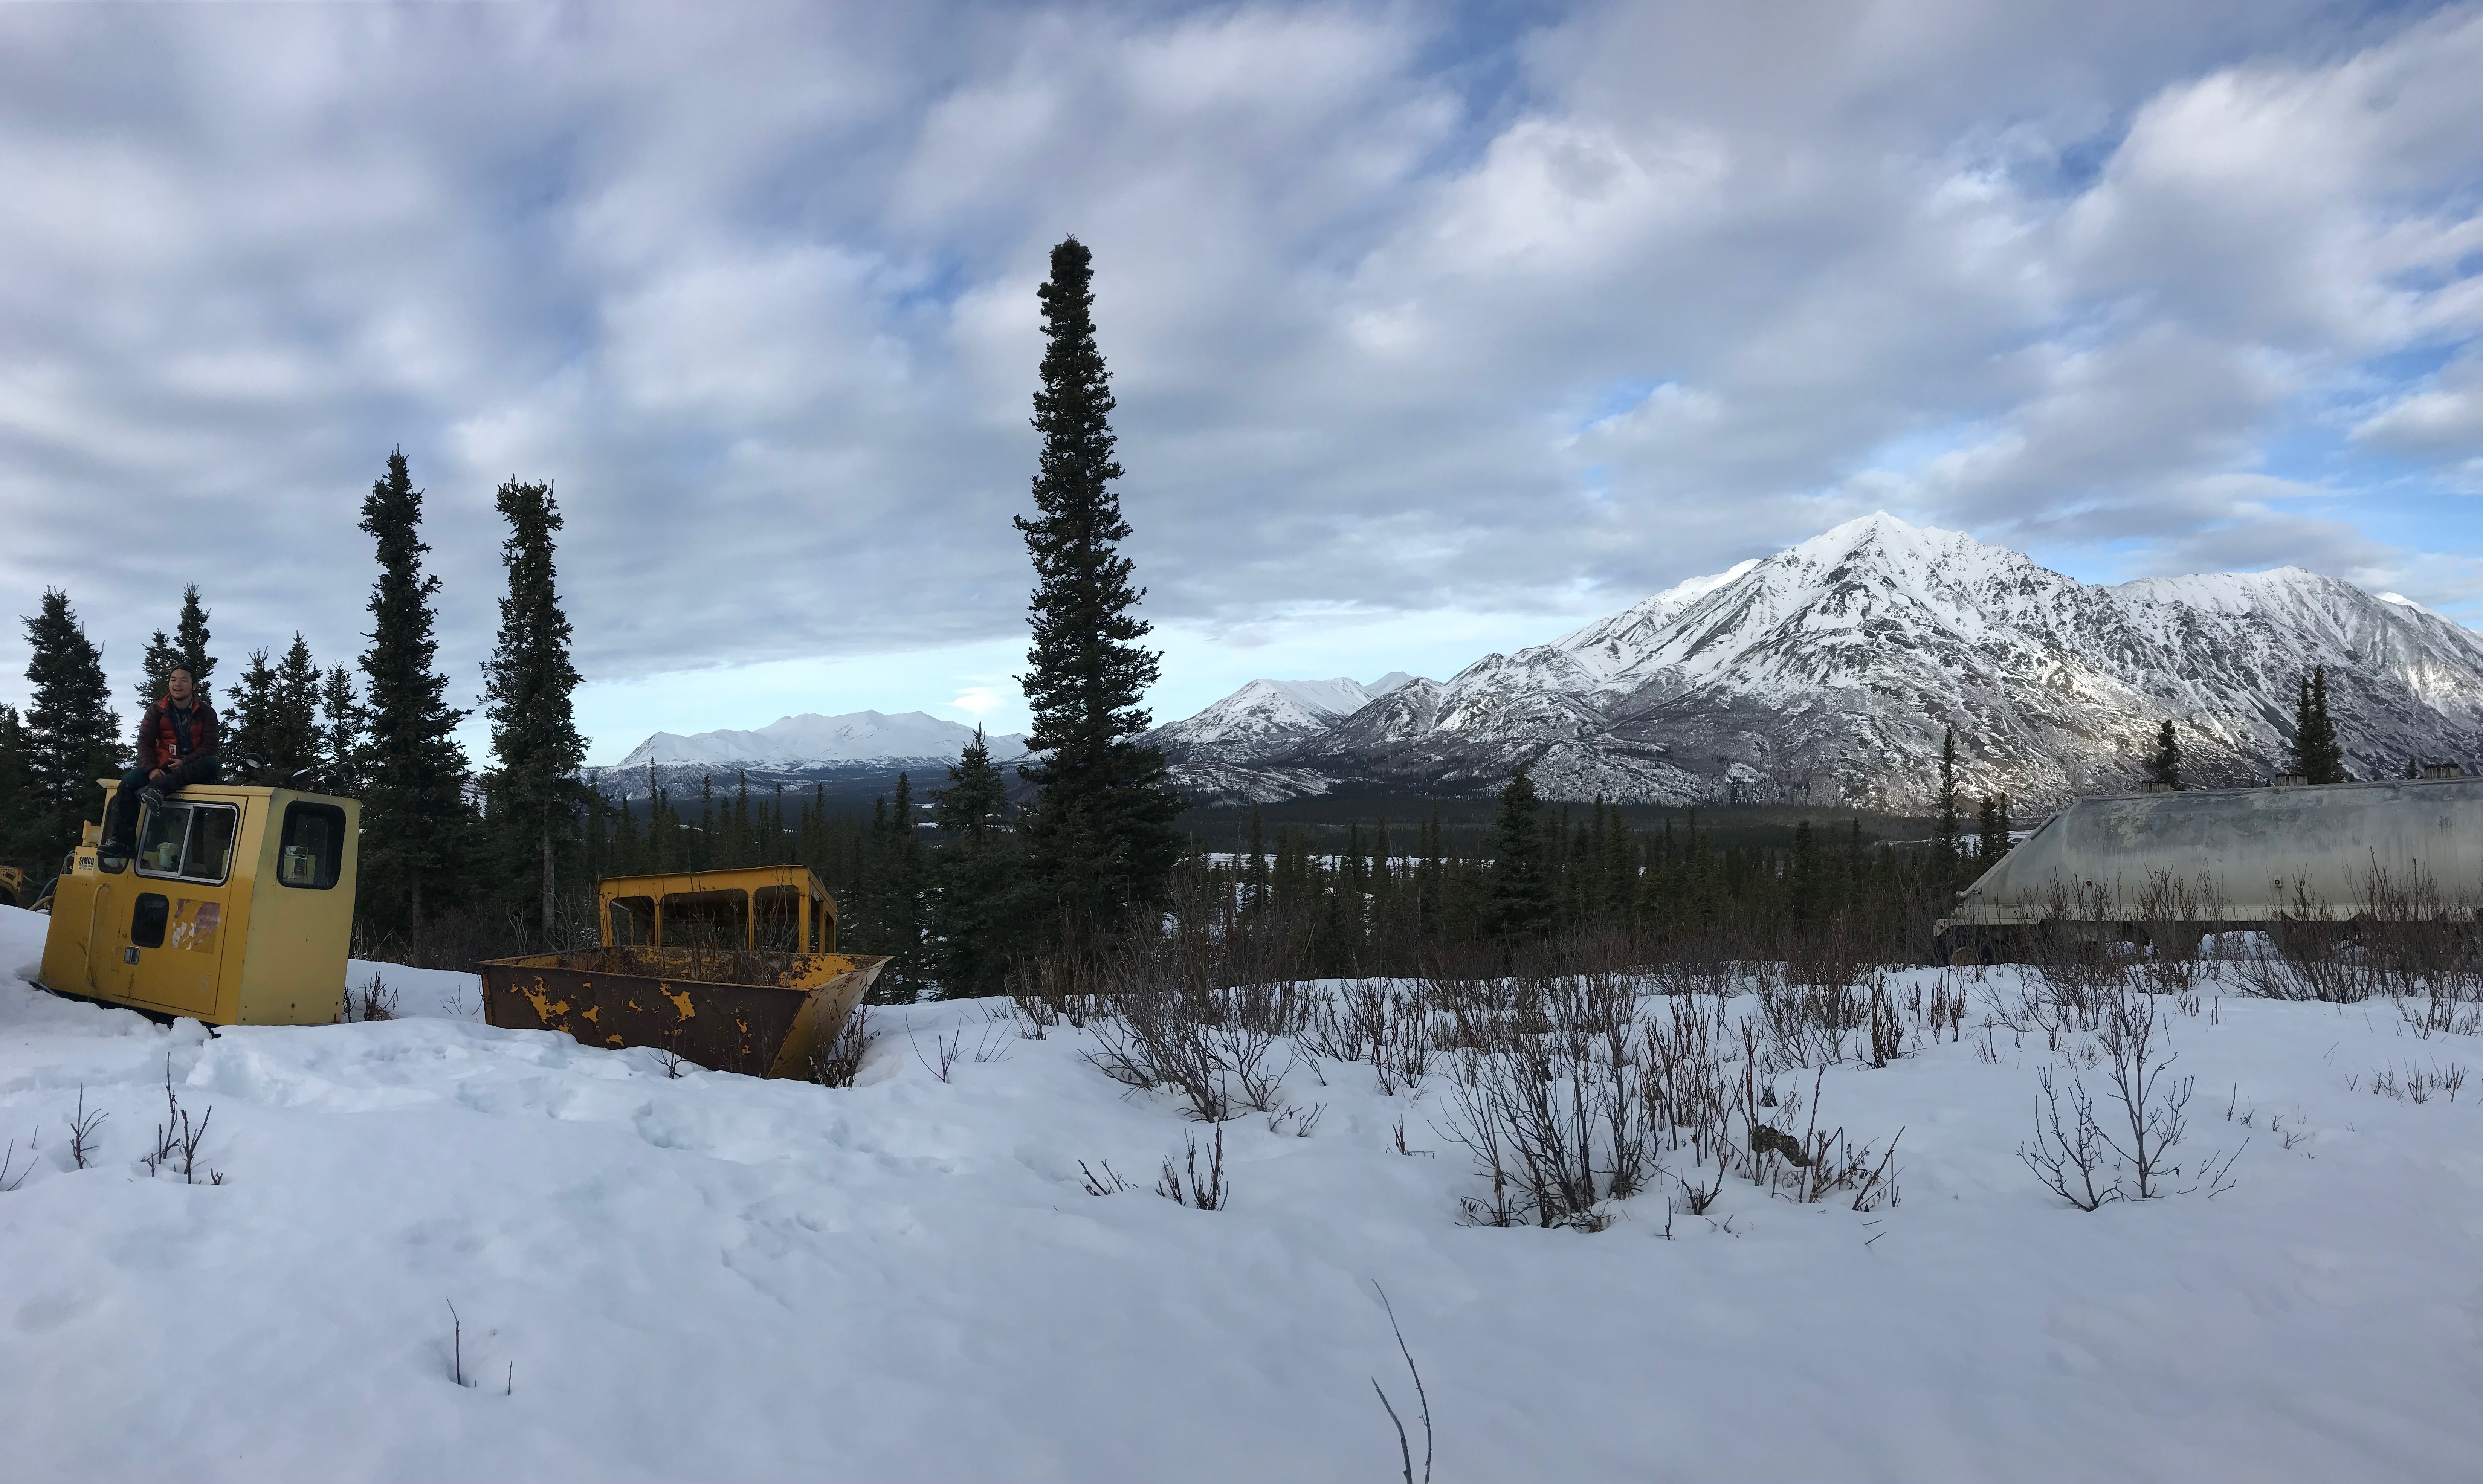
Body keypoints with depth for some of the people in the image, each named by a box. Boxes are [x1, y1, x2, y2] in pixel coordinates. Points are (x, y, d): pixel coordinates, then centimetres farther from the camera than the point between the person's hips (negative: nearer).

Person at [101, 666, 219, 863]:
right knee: (128, 781, -27)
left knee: (211, 764, -36)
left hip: (192, 769, -2)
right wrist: (152, 769, -19)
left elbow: (209, 747, -4)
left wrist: (184, 762, -21)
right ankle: (121, 841, -33)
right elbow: (145, 743, -1)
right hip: (162, 767, 2)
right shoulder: (156, 711, 7)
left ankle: (158, 788, -49)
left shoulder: (206, 712, 3)